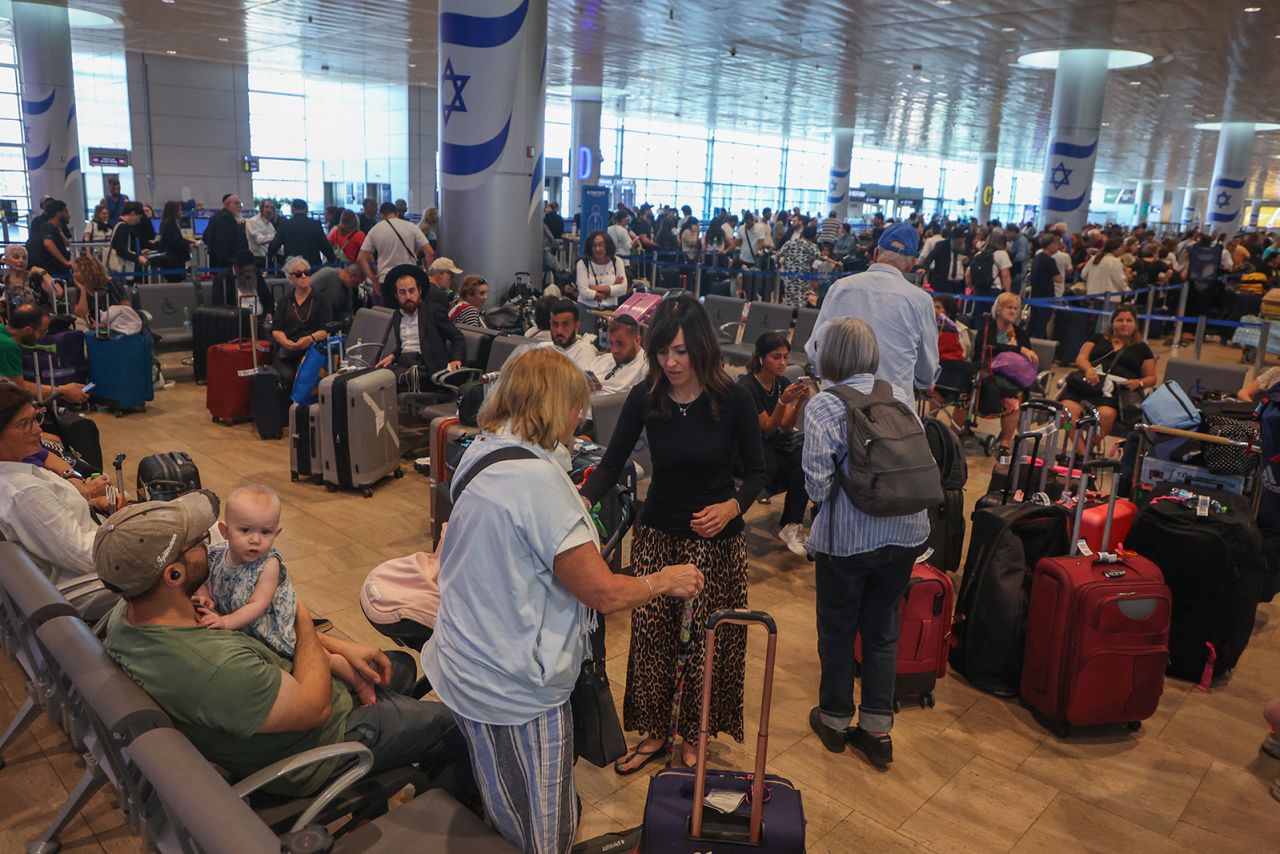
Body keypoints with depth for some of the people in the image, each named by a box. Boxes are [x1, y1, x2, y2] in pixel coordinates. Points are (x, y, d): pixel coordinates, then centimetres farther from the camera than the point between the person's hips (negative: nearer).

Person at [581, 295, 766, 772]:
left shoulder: (733, 399, -15)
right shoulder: (645, 398, -10)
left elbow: (756, 471, -5)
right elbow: (612, 463, -6)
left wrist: (732, 507, -24)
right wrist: (584, 499, -25)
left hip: (716, 539, -2)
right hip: (658, 534, 2)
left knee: (704, 641, 7)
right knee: (651, 635, 7)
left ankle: (693, 736, 31)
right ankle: (654, 733, 29)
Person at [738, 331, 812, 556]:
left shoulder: (784, 383, 5)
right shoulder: (747, 386, -15)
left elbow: (787, 426, -2)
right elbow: (768, 429, -15)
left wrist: (799, 402, -19)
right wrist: (783, 401, -29)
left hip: (777, 444, 6)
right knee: (800, 468, -29)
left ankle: (791, 525, -16)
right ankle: (791, 525, -7)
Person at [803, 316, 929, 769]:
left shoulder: (823, 406, -14)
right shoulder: (901, 395, -1)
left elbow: (817, 484, -19)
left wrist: (822, 489, 3)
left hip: (848, 536, -4)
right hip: (906, 531, 4)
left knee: (837, 630, 16)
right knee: (882, 628, 18)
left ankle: (835, 719, 33)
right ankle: (877, 728, 27)